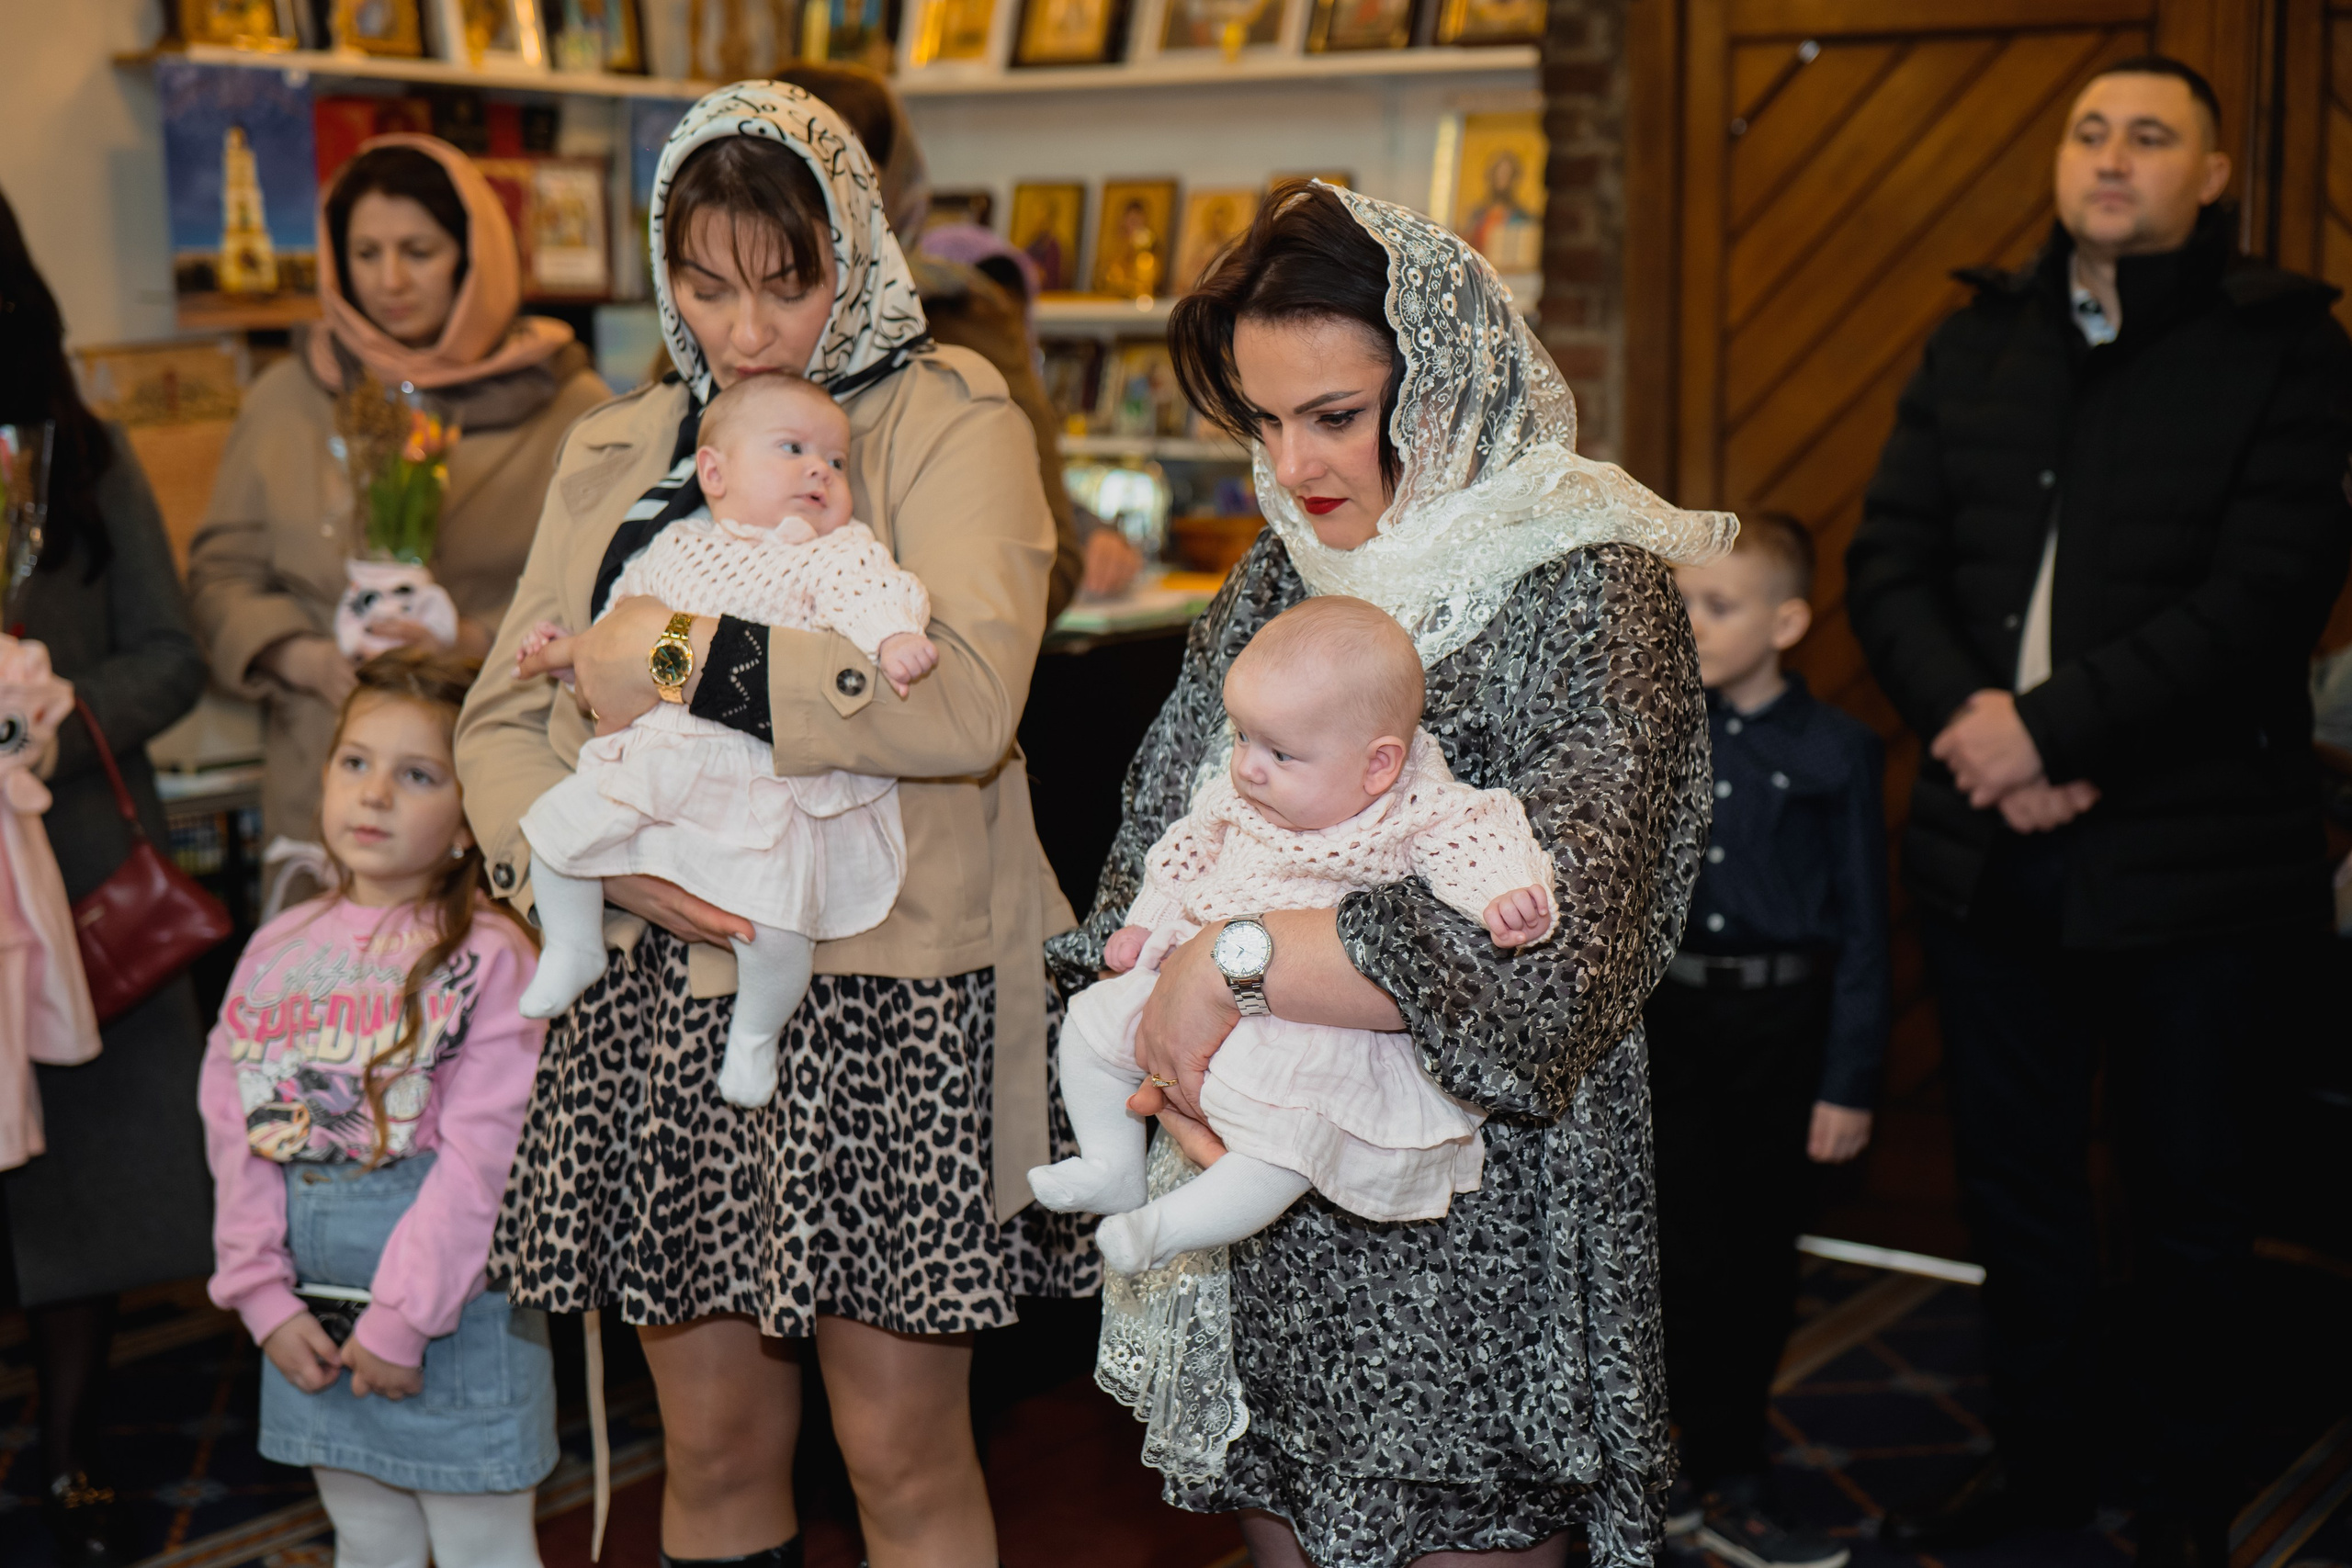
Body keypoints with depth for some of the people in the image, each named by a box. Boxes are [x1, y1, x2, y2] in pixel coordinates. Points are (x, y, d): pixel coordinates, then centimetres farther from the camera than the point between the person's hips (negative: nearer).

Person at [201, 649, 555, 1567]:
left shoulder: (489, 955, -11)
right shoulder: (279, 949, 7)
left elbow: (482, 1152, -16)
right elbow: (234, 1132, 5)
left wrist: (402, 1318, -16)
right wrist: (265, 1297, -3)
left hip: (453, 1298, -5)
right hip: (313, 1308, 5)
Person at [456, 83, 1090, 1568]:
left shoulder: (947, 419, -4)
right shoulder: (616, 454, 12)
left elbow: (967, 694, -21)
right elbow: (504, 721, 10)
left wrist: (691, 655, -18)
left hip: (886, 1003, -4)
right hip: (661, 1002, 5)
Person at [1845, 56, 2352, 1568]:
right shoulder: (1976, 342, 9)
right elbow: (1890, 558, 3)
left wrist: (2050, 724, -19)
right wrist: (1976, 730, -13)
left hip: (2192, 858, -4)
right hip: (1991, 845, 4)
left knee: (2187, 1198, 10)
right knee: (2017, 1176, 16)